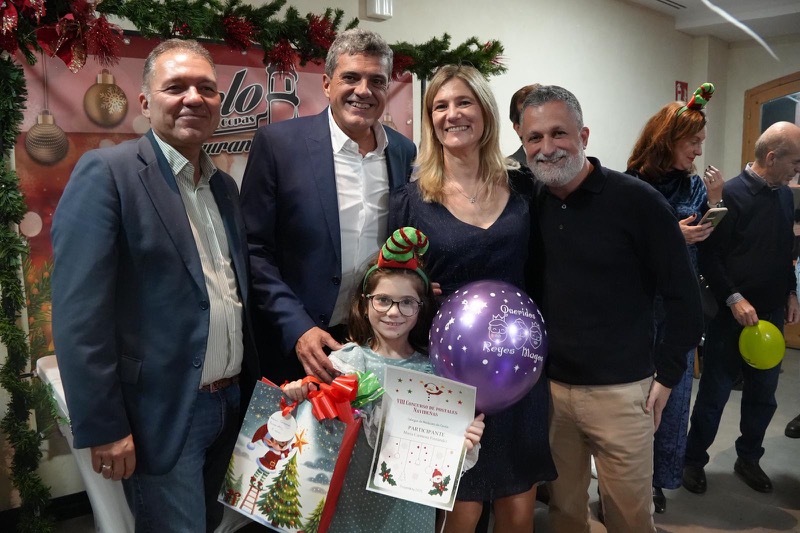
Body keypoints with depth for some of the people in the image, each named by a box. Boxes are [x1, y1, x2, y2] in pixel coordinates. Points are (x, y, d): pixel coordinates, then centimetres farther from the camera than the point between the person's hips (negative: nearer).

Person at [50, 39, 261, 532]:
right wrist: (103, 427, -17)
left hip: (233, 403, 7)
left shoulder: (224, 185, 10)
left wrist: (254, 387, 11)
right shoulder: (107, 172, -13)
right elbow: (80, 314, -17)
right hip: (161, 414, -7)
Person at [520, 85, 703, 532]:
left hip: (620, 391, -3)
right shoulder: (529, 206, 2)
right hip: (548, 387, 4)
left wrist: (666, 375, -6)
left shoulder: (637, 201, -12)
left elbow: (683, 294, -7)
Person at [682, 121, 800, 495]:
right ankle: (693, 460, 22)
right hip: (731, 315, -6)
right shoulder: (732, 195, -15)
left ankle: (748, 458, 33)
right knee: (714, 394, 5)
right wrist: (733, 299, -21)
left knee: (763, 394, 16)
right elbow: (707, 255, -17)